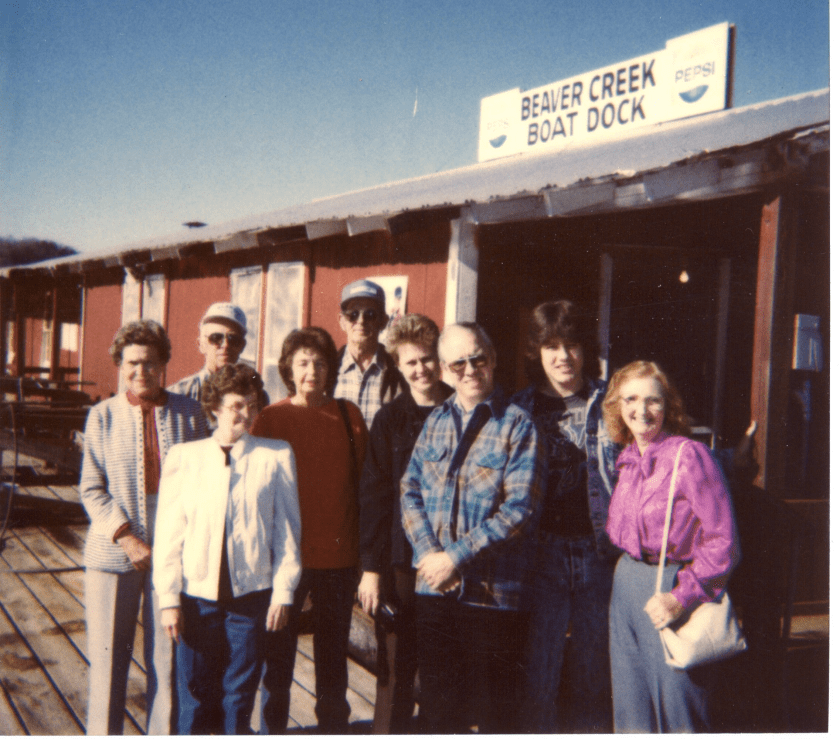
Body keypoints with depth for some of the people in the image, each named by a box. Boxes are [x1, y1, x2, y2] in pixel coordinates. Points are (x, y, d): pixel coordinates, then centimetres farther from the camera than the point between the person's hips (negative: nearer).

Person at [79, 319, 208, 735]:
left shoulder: (188, 412, 2)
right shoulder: (102, 415, 1)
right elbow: (91, 488, 0)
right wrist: (126, 538, -11)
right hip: (113, 554, 0)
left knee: (168, 656, 6)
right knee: (107, 658, 9)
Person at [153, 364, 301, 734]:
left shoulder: (276, 457, 0)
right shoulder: (184, 456, 1)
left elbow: (287, 531, 3)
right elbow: (168, 533, 2)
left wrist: (283, 591, 1)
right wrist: (168, 598, 0)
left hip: (251, 593, 0)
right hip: (197, 593, 0)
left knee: (239, 695, 10)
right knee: (195, 694, 9)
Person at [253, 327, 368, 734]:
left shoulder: (348, 415, 3)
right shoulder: (270, 418, -2)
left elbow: (362, 482, 7)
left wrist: (363, 548, 4)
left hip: (338, 555, 1)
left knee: (333, 655, 13)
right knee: (277, 654, 9)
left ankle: (333, 726, 28)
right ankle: (272, 728, 25)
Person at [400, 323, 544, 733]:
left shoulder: (517, 424, -6)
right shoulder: (435, 420, 10)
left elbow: (519, 509, -13)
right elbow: (410, 490, 6)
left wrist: (456, 557, -15)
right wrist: (429, 553, -10)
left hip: (493, 591, -4)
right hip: (434, 588, 4)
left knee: (495, 707, 8)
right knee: (438, 706, 15)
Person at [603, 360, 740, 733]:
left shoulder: (689, 455, -14)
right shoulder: (626, 459, 7)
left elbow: (723, 541, -15)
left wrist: (681, 597, -20)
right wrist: (628, 570, 9)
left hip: (672, 586, -7)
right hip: (626, 583, 7)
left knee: (676, 712, 2)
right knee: (631, 708, 15)